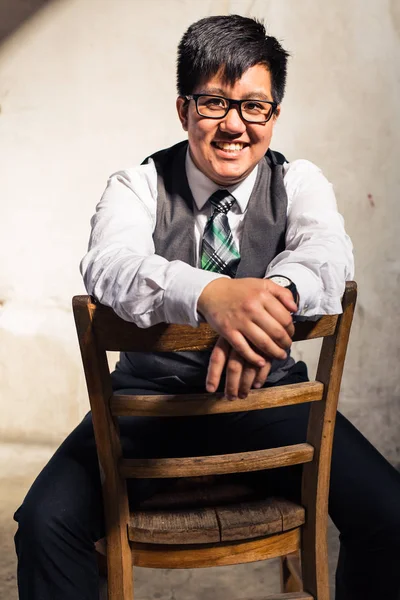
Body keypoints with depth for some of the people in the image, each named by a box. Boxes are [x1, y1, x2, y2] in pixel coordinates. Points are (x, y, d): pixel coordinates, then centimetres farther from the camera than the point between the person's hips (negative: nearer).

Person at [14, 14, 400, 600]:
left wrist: (276, 292, -45)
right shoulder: (138, 185, -3)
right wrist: (210, 294, -46)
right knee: (45, 520, -23)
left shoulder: (299, 183, 2)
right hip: (152, 397, 0)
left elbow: (326, 252, -20)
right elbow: (109, 265, -25)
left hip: (269, 396, 1)